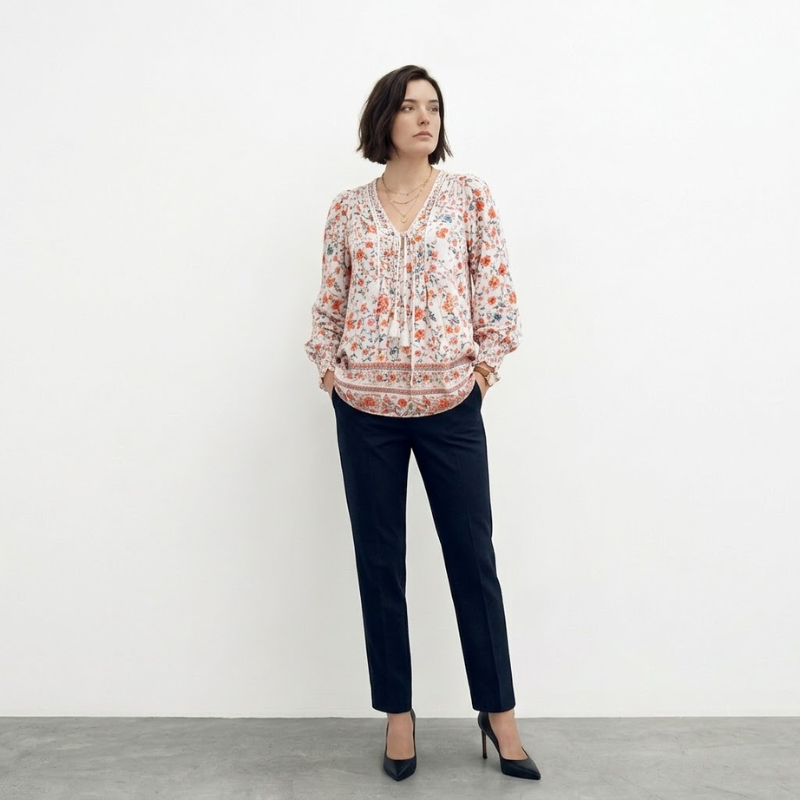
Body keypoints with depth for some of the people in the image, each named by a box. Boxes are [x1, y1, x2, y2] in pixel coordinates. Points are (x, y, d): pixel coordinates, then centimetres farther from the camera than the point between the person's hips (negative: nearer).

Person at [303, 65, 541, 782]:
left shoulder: (469, 196, 4)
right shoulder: (348, 210, 6)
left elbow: (495, 285, 4)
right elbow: (330, 300, 10)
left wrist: (486, 359, -2)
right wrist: (328, 363, -1)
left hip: (450, 403, -1)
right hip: (365, 407, 1)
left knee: (473, 557, 5)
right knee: (379, 562, 8)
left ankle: (499, 711, 22)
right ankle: (398, 711, 24)